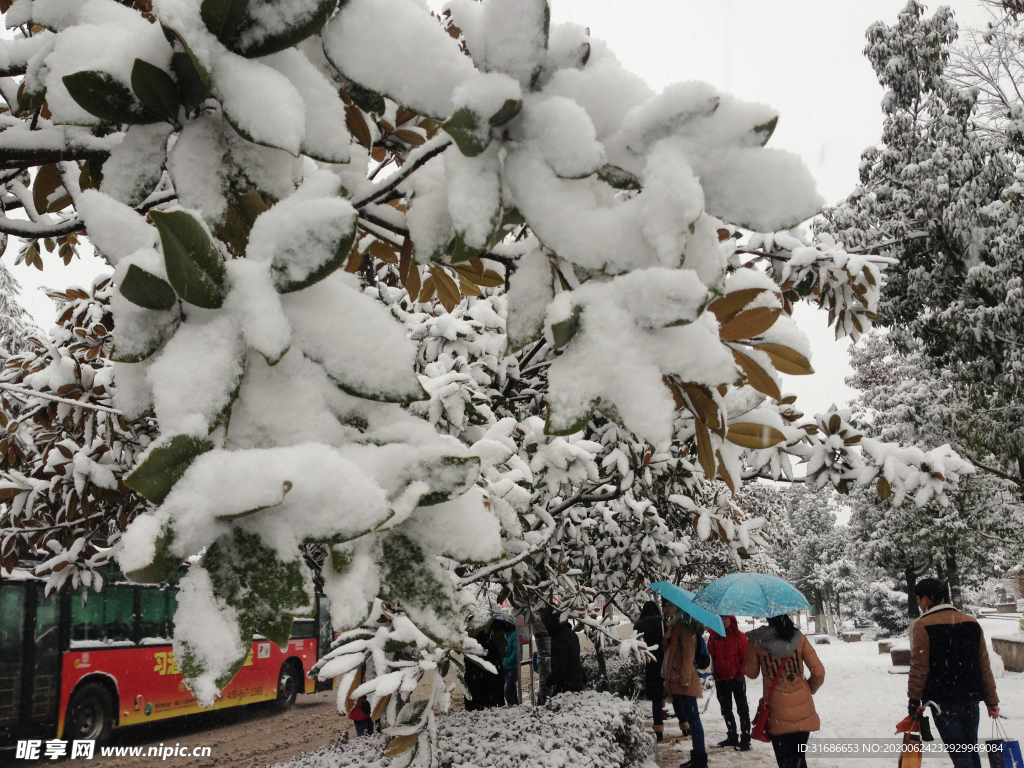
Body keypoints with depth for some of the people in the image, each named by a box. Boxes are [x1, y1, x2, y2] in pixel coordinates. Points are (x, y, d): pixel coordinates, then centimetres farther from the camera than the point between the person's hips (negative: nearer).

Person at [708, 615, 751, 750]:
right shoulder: (714, 637, 3)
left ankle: (745, 739, 2)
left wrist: (740, 673, -11)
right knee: (726, 710, 13)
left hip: (737, 678, -4)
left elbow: (745, 656, -4)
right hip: (720, 679, 4)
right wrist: (714, 673, -1)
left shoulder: (740, 637, -5)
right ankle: (732, 737, 25)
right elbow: (711, 656, 6)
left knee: (742, 709, 0)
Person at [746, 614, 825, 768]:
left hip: (778, 712, -2)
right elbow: (819, 672, -3)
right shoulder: (799, 638, -3)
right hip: (803, 709, 2)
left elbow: (752, 673, 3)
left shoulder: (756, 641, -8)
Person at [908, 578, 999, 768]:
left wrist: (914, 700, -4)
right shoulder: (971, 623, 7)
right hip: (971, 698, 6)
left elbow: (919, 667, -13)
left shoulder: (923, 625, -11)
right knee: (972, 751, 18)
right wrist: (992, 701, 13)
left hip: (943, 701, -6)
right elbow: (984, 665, 8)